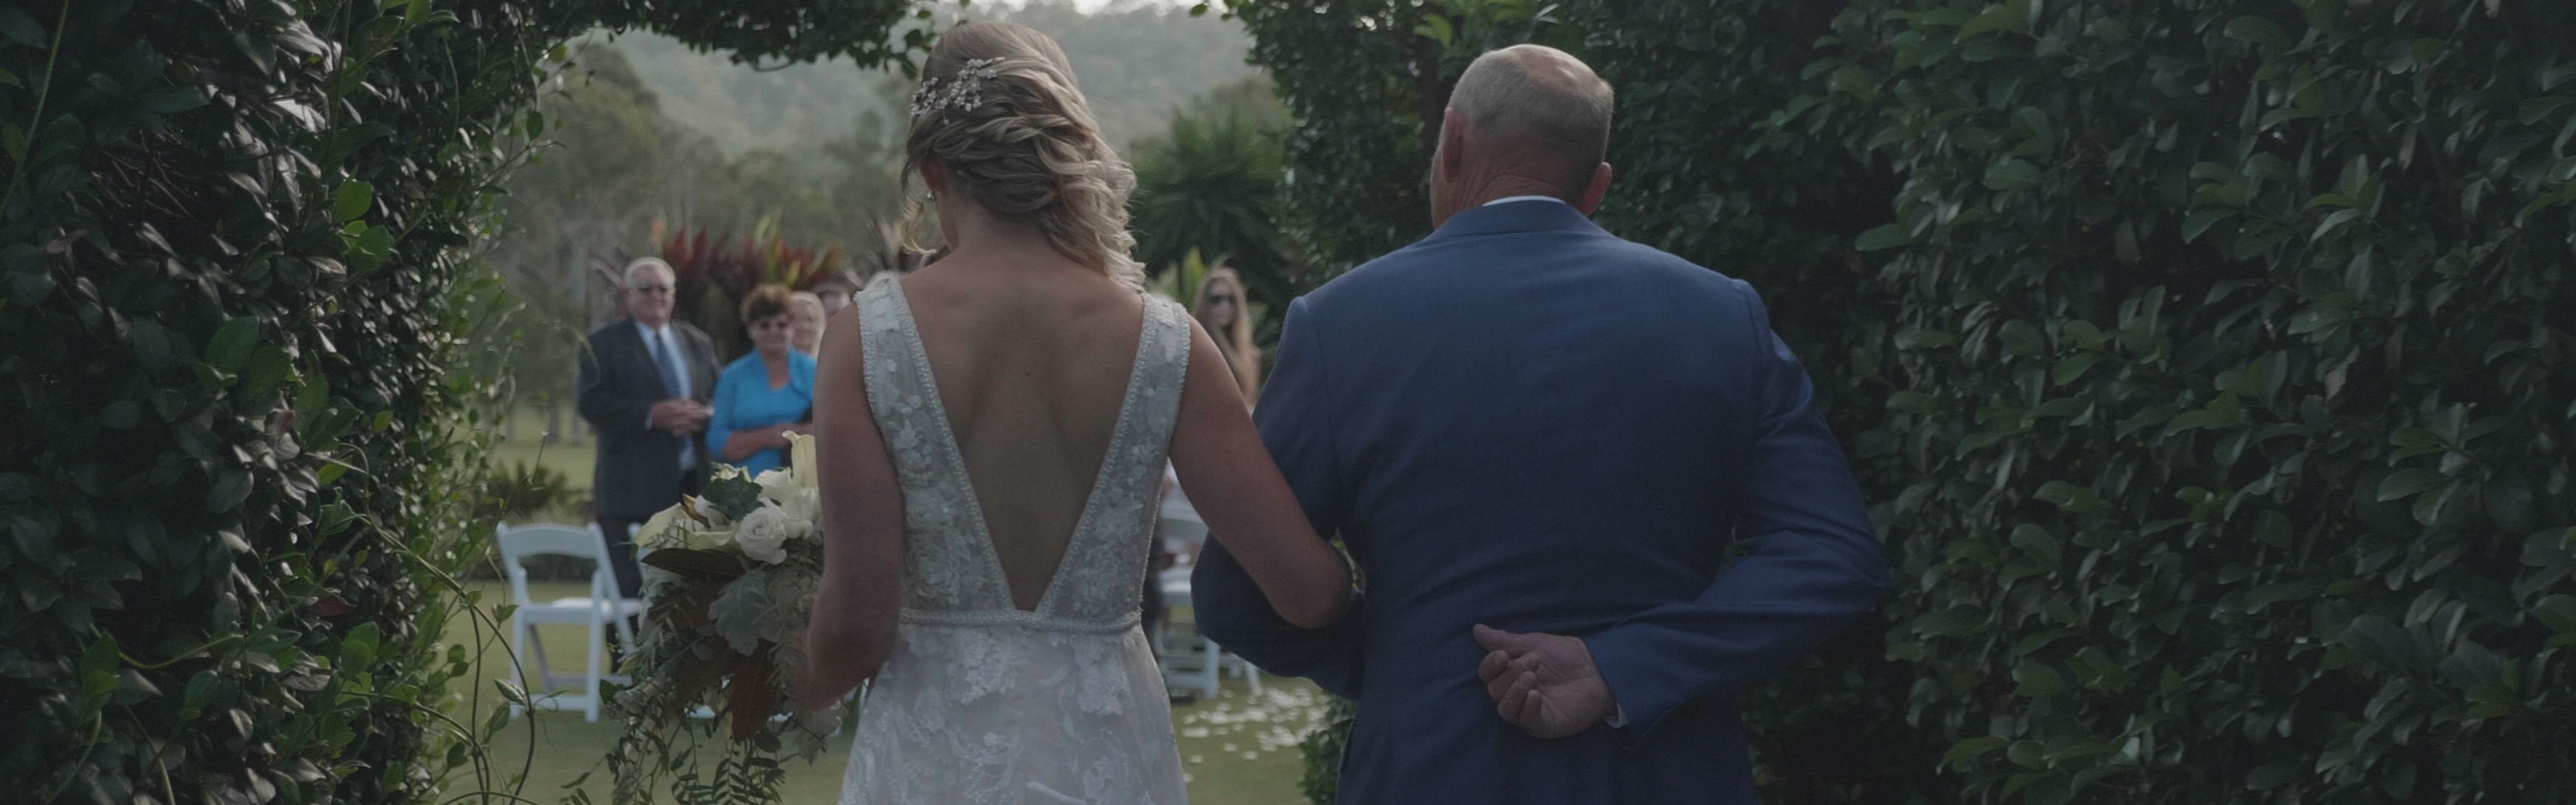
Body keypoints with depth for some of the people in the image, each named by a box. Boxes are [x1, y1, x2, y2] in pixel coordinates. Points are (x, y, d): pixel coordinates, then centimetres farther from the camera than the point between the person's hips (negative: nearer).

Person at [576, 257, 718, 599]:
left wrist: (700, 415, -9)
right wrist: (651, 416, -19)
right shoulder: (603, 344, 3)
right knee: (632, 593, -6)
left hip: (694, 485, 4)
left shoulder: (698, 343, 18)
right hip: (633, 491, -4)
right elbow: (589, 401, -9)